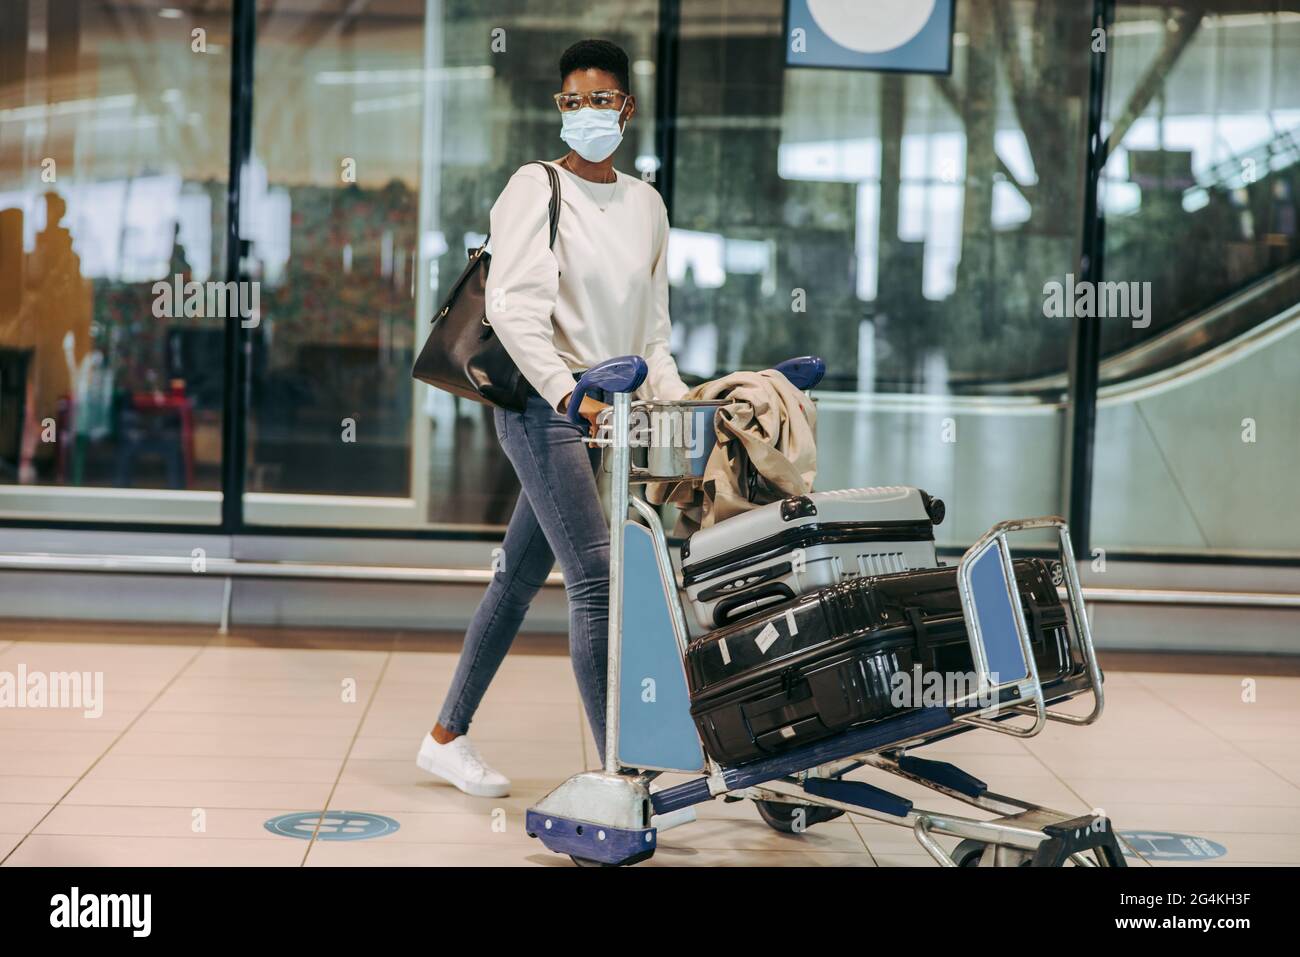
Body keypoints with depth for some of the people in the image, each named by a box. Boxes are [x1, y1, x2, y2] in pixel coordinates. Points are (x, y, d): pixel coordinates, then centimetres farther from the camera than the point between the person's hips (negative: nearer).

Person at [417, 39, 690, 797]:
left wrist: (674, 393, 3)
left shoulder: (646, 203, 14)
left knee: (522, 575, 13)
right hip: (543, 403, -6)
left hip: (602, 408, 6)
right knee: (597, 577, -15)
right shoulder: (536, 188, -5)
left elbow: (651, 326, 19)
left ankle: (448, 737, 27)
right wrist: (570, 396, -28)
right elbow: (515, 309, -17)